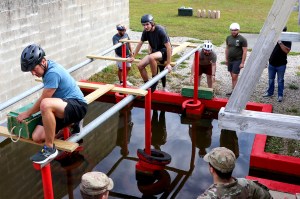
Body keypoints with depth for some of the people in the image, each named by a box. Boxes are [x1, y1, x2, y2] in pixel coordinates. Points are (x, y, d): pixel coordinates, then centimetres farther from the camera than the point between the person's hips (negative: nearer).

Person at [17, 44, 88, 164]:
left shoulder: (53, 73, -22)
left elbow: (43, 100, -13)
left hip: (77, 106, -10)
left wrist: (27, 113, 3)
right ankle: (72, 123, 18)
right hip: (62, 108, 10)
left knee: (46, 105, -40)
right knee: (37, 137, -6)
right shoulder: (47, 69, 8)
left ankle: (50, 149, -23)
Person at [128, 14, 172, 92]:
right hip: (155, 51, 7)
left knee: (151, 57, -37)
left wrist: (168, 64, -28)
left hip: (164, 51, -7)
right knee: (140, 65, -9)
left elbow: (168, 46, -26)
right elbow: (140, 43, 8)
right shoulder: (146, 31, -6)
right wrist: (133, 57, 11)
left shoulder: (160, 30, -25)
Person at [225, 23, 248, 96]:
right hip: (230, 60, 6)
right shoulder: (228, 38, 8)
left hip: (237, 61, -6)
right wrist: (226, 59, 14)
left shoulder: (242, 39, -10)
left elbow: (244, 51, -11)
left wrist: (242, 63, -15)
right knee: (232, 76, 11)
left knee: (234, 77, -9)